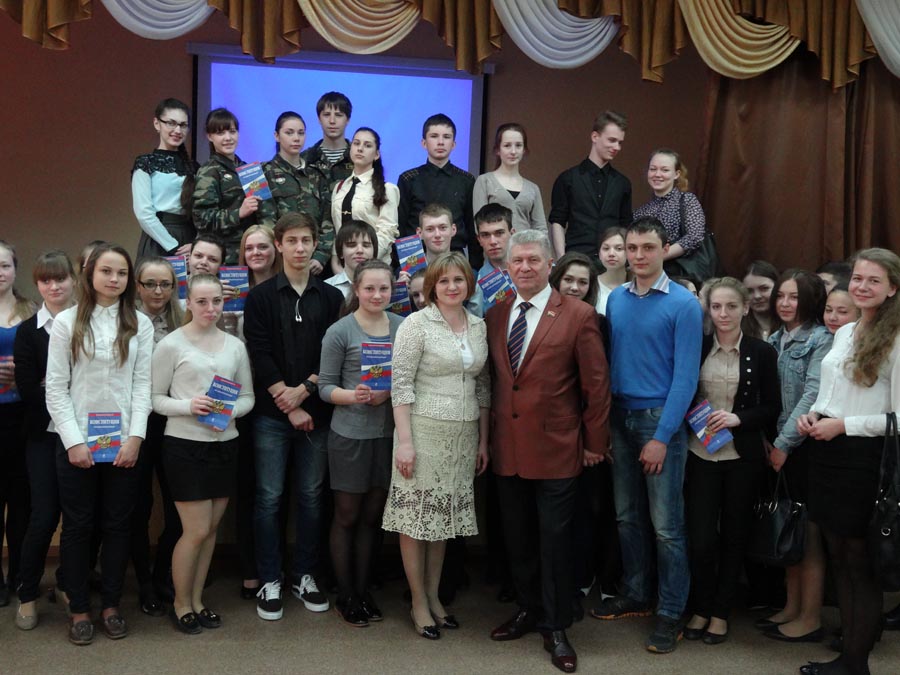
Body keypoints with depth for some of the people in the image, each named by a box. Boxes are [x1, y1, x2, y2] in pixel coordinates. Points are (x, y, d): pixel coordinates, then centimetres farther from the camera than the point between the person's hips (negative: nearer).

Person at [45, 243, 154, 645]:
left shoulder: (140, 324, 4)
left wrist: (135, 438, -9)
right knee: (78, 525, 7)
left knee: (118, 524, 7)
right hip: (77, 442, -1)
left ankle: (111, 605, 21)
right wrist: (73, 441, -10)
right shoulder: (66, 321, 1)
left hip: (123, 442, 1)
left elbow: (143, 384, 1)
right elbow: (56, 388, -2)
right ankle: (79, 609, 19)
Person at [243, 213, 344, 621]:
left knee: (311, 496, 8)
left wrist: (304, 389, -11)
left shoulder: (331, 297, 7)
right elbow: (260, 355, -5)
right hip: (271, 414, -2)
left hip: (316, 412, 2)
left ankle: (304, 576, 21)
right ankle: (270, 582, 13)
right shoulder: (261, 297, 2)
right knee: (269, 498, 2)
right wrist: (289, 405, -10)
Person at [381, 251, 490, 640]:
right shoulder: (416, 324, -7)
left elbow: (482, 386, 14)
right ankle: (418, 603, 15)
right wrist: (404, 440, -16)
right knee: (416, 515, 3)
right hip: (424, 431, -5)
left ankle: (434, 596, 25)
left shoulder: (479, 326, 9)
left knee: (444, 515, 12)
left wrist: (483, 440, 12)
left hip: (463, 435, 5)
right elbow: (401, 385, -11)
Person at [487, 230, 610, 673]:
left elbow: (596, 384, -5)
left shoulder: (578, 315, -7)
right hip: (507, 448, 4)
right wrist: (489, 435, 9)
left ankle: (555, 628, 20)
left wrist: (595, 443, -3)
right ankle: (528, 610, 34)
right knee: (517, 537, 15)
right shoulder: (495, 315, 6)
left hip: (555, 448, -4)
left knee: (555, 539, 5)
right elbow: (494, 378, 11)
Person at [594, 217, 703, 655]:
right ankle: (634, 596, 29)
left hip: (660, 420, -5)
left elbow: (686, 376, -11)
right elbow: (610, 360, 11)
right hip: (620, 417, 5)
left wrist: (662, 436, -16)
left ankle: (671, 613, 13)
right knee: (627, 516, 14)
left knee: (666, 525, 0)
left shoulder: (683, 304, -8)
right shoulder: (615, 300, 8)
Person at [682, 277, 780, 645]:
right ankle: (700, 608, 21)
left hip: (743, 458, 0)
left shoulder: (762, 353, -1)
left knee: (734, 536, 9)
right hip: (700, 455, 0)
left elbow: (772, 408, 0)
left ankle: (721, 612, 25)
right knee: (701, 538, -1)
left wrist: (738, 418, -15)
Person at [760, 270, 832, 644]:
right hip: (778, 447, 6)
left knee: (808, 534, 1)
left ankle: (810, 619, 11)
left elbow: (813, 395, -16)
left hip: (805, 446, -6)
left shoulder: (820, 340, -8)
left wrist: (784, 443, -17)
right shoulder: (774, 340, 12)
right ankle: (791, 607, 23)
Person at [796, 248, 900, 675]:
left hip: (864, 459, -7)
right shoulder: (842, 333, 12)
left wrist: (843, 425, -17)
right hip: (827, 452, 8)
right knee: (838, 557, 13)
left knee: (860, 563, 2)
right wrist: (812, 415, 3)